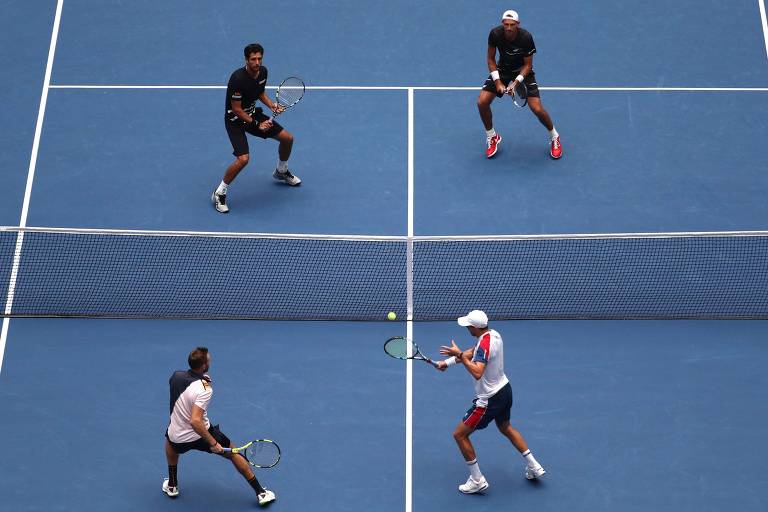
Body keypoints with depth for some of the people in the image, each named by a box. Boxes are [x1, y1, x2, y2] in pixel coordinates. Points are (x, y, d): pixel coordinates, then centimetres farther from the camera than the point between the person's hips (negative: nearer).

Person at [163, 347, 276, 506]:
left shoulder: (176, 375, -7)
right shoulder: (204, 389, -27)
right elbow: (195, 421, -35)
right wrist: (213, 443, -27)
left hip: (177, 440, 4)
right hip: (200, 434, -4)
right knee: (234, 454, 19)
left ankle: (172, 485, 44)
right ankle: (260, 493, 23)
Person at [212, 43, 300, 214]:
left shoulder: (263, 72, -7)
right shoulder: (238, 79, -30)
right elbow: (236, 110, -24)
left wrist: (272, 105, -5)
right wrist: (256, 124, -20)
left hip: (253, 113, 8)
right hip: (235, 119, -8)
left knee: (287, 138, 9)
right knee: (243, 159, -25)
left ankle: (281, 171, 38)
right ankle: (219, 193, -5)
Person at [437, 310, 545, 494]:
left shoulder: (484, 344, -29)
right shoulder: (494, 334, -1)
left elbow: (477, 373, -44)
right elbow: (472, 353, 13)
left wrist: (459, 355, -37)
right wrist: (447, 362, 8)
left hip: (490, 399, -9)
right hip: (505, 390, 9)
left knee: (460, 434, 2)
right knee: (505, 428, 33)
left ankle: (477, 480, 9)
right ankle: (534, 467, 38)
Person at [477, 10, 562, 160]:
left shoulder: (526, 37, -27)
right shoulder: (495, 34, -21)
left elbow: (528, 65, -16)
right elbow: (491, 59, -8)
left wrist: (516, 82, -29)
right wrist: (497, 81, -17)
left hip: (523, 72, -3)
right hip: (502, 70, 3)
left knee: (537, 109, -17)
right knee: (482, 102, -14)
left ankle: (554, 137, 12)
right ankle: (492, 137, 11)